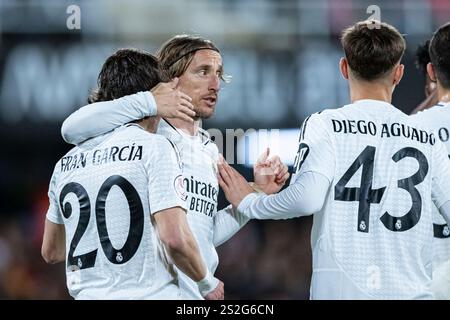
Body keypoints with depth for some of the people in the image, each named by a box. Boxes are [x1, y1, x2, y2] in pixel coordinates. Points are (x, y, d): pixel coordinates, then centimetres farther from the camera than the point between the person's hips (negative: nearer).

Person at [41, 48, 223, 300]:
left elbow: (51, 252, 23)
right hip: (150, 294, -6)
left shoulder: (67, 163, 13)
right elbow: (175, 238, -14)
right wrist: (207, 283, 2)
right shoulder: (155, 148, -5)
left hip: (88, 295, 6)